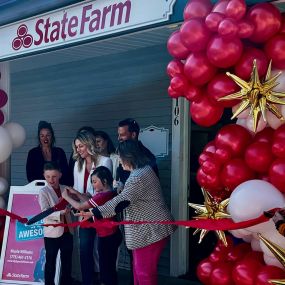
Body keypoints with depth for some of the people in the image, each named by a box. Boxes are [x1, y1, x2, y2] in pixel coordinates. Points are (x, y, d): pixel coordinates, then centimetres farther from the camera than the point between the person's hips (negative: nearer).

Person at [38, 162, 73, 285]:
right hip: (52, 233, -4)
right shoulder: (43, 192, -8)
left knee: (67, 262, 13)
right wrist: (60, 213, -31)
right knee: (51, 262, 7)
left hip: (67, 231, 4)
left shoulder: (65, 189, 5)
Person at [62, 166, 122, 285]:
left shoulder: (103, 195, -23)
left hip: (107, 237, -9)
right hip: (111, 235, 9)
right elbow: (90, 202, 16)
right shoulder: (109, 193, 7)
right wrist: (76, 193, 10)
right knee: (109, 267, 18)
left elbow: (79, 206, -17)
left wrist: (66, 196, -2)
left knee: (106, 268, 2)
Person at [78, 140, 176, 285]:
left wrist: (94, 213, -23)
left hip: (151, 230, -11)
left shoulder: (138, 176, -22)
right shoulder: (144, 169, 11)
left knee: (145, 272, -1)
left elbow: (120, 202, -26)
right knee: (139, 269, 19)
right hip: (147, 229, 11)